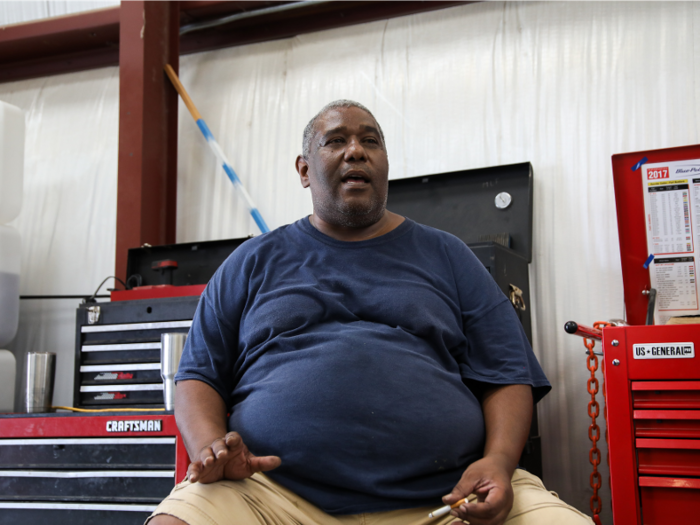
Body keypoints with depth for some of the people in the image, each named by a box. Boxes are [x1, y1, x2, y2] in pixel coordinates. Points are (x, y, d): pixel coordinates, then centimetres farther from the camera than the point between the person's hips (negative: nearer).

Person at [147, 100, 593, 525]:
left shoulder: (447, 257, 16)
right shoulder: (253, 263, 16)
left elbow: (508, 376, 11)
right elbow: (200, 376, 14)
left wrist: (499, 461, -8)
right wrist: (210, 446, -8)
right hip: (273, 488, 0)